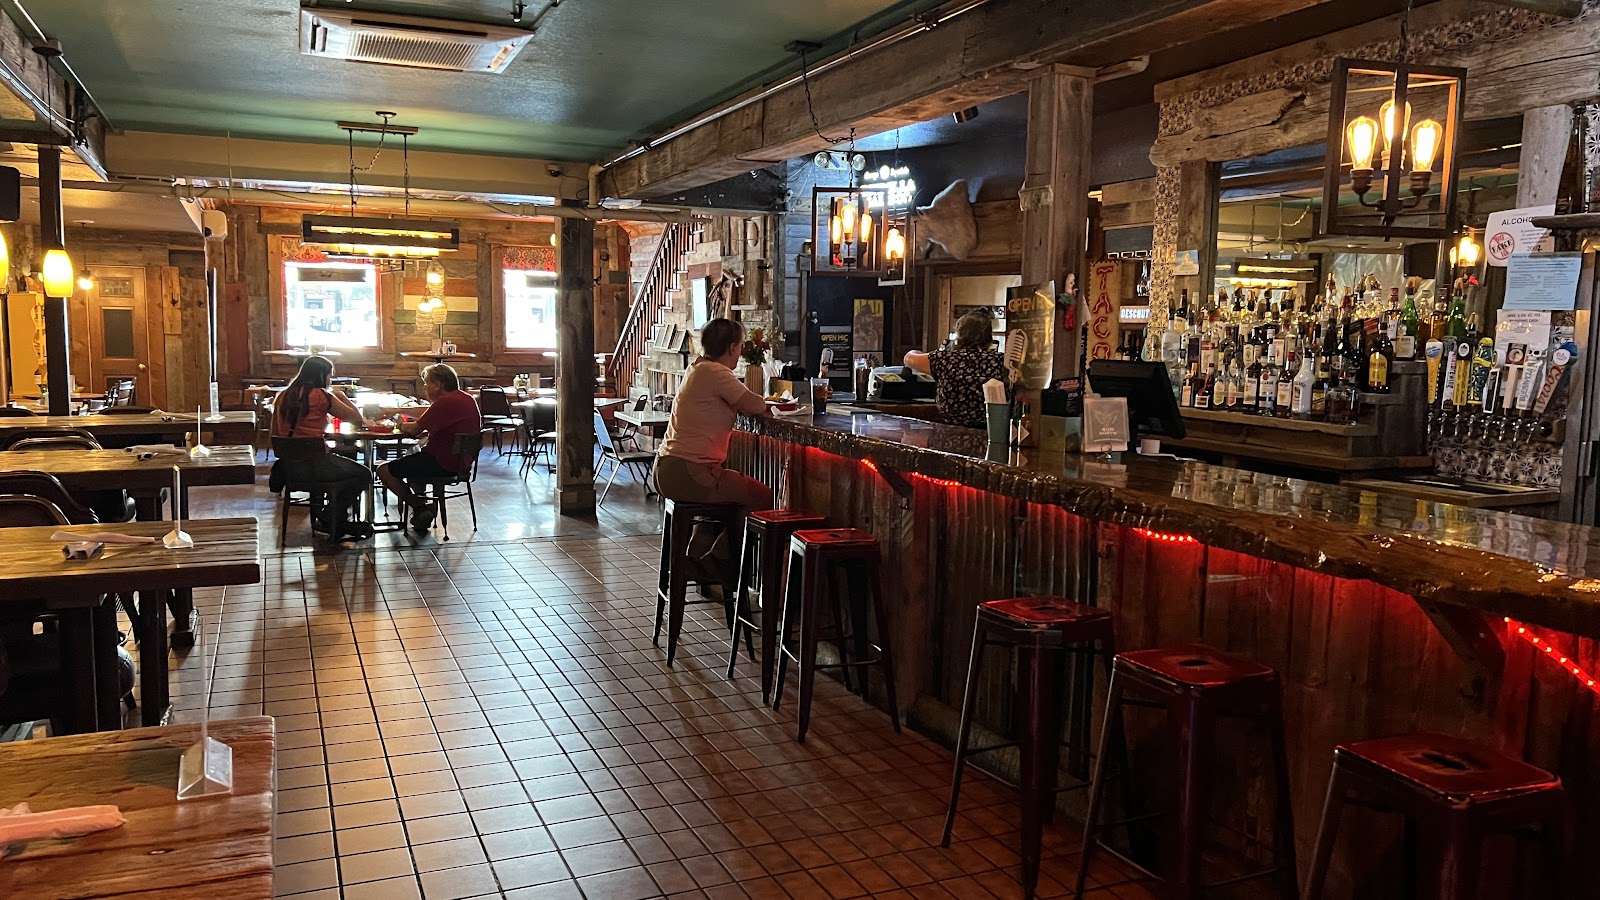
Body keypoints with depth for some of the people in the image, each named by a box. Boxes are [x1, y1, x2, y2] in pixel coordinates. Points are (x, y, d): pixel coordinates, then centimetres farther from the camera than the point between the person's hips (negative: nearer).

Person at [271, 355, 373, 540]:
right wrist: (340, 396, 8)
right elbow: (357, 418, -5)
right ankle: (333, 522, 23)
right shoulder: (321, 396, -12)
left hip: (288, 464, 8)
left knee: (348, 466, 32)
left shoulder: (284, 396, 7)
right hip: (314, 462, -8)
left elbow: (275, 434, 13)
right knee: (363, 475, 14)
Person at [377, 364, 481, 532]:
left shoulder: (444, 402, -20)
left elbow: (415, 429, -16)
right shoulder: (468, 399, 9)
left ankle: (419, 505, 8)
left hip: (443, 464, -10)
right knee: (409, 459, 33)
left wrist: (401, 425, 4)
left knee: (384, 470, -3)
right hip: (461, 461, 10)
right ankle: (421, 502, 21)